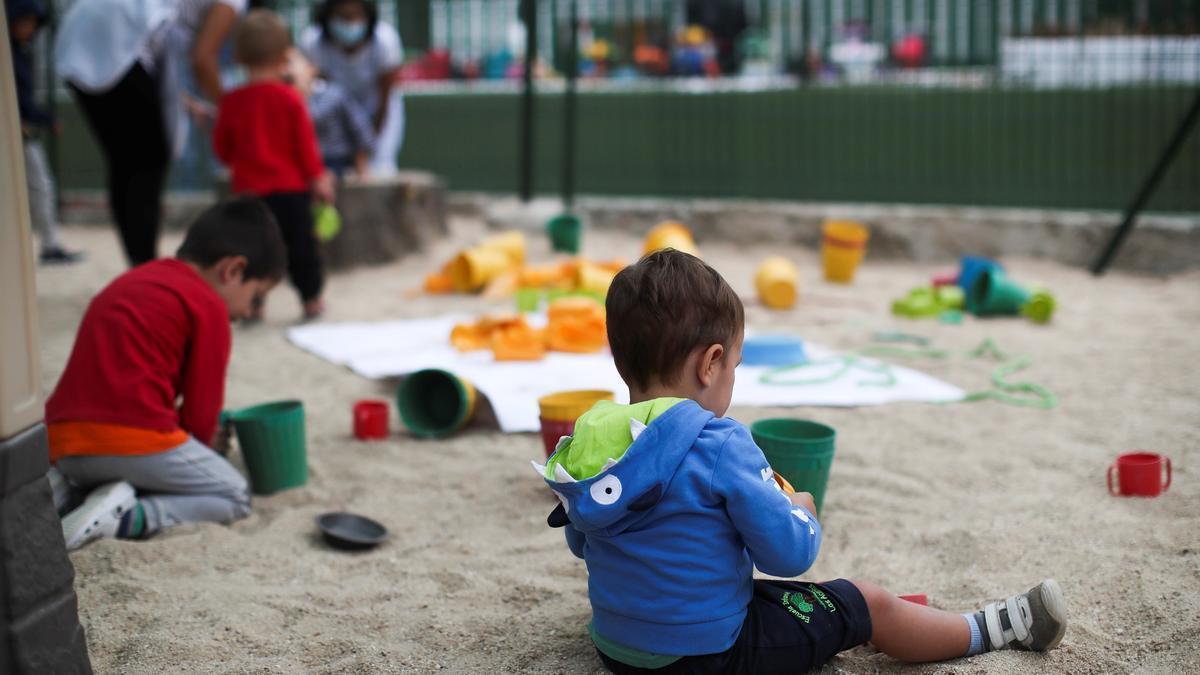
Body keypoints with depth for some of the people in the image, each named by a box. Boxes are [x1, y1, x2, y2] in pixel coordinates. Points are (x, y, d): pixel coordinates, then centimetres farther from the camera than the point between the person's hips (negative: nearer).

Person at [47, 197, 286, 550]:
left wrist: (192, 442, 29)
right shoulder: (208, 306, -1)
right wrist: (198, 458, 22)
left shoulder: (134, 281, 26)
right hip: (134, 438, -8)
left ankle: (68, 490, 6)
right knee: (235, 497, 7)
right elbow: (200, 407, 2)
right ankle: (127, 516, -15)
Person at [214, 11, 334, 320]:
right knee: (301, 244, 10)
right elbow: (306, 144, -5)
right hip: (291, 187, -1)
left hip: (249, 189, 1)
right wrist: (318, 178, 7)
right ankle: (312, 300, 19)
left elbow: (222, 147, 5)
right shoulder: (290, 98, -9)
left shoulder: (232, 101, -4)